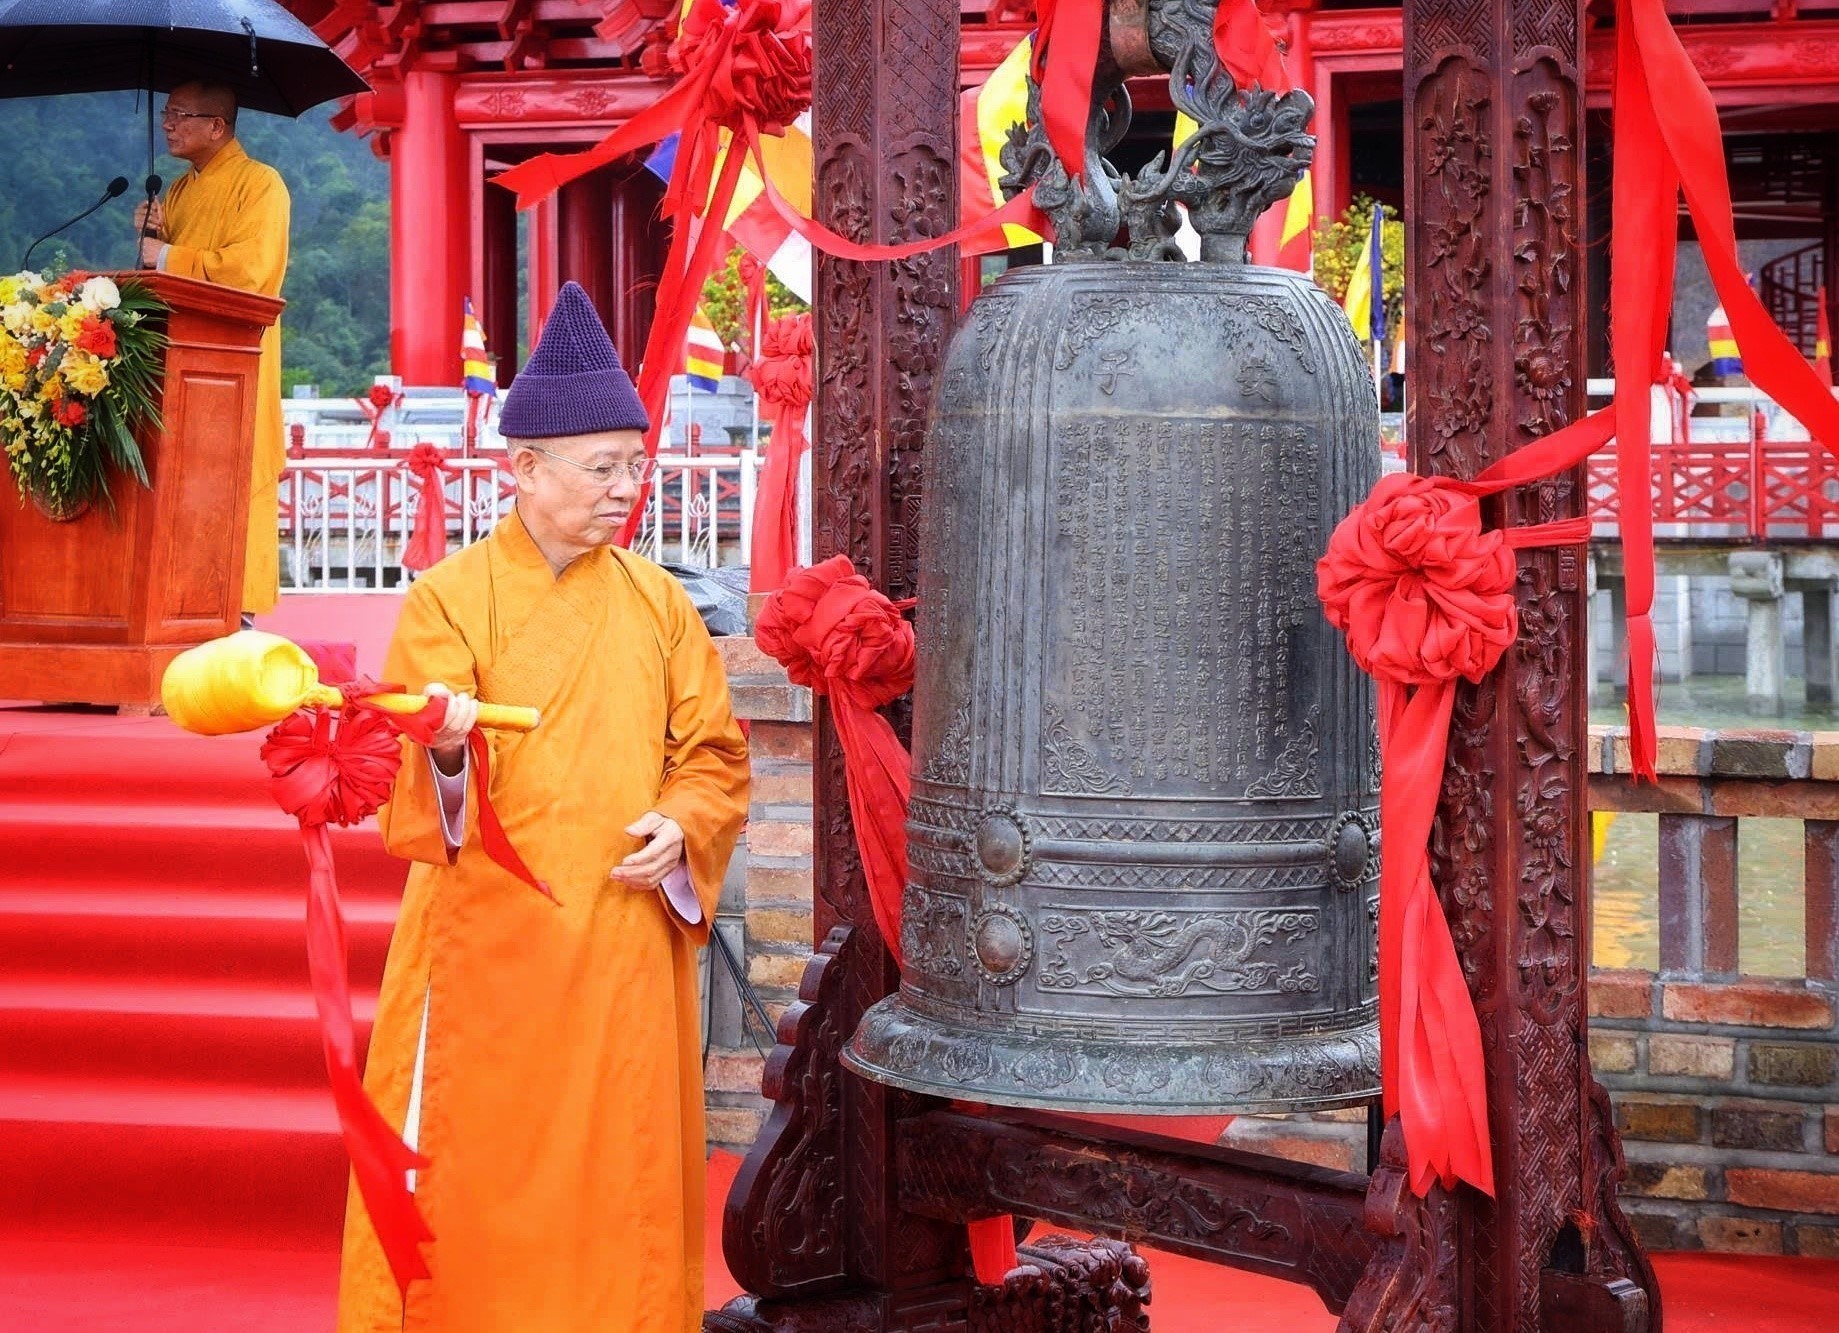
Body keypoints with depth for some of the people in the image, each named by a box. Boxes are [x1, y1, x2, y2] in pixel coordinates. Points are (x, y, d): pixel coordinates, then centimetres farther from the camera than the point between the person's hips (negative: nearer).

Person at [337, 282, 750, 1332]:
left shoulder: (659, 602, 8)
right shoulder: (450, 597, -3)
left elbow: (716, 755, 11)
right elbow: (412, 782, -8)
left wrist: (683, 826, -8)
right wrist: (448, 752, -30)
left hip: (629, 946, 3)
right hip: (491, 947, -3)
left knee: (622, 1182, 7)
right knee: (480, 1181, 1)